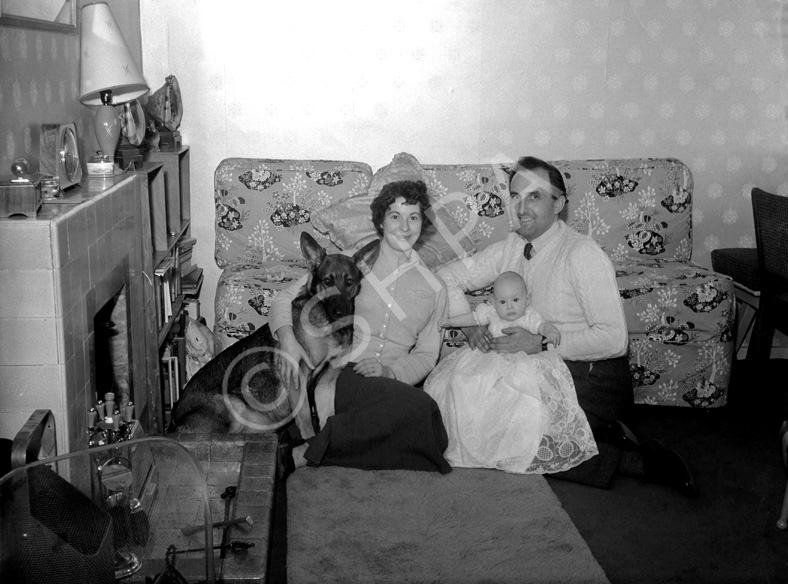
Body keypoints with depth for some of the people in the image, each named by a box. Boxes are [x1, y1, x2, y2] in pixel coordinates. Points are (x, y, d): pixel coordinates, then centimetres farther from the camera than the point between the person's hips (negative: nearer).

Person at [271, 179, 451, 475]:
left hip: (389, 384, 4)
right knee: (419, 406, -34)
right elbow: (284, 299, 11)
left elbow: (426, 355, 16)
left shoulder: (433, 288, 19)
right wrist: (287, 338, -12)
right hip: (336, 372, -3)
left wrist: (389, 371, -6)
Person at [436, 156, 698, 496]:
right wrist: (470, 324, -9)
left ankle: (634, 458, -7)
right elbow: (449, 277, 8)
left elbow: (613, 339, -22)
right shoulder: (513, 247, 4)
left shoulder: (582, 254, -17)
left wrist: (540, 343, -24)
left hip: (592, 378, -7)